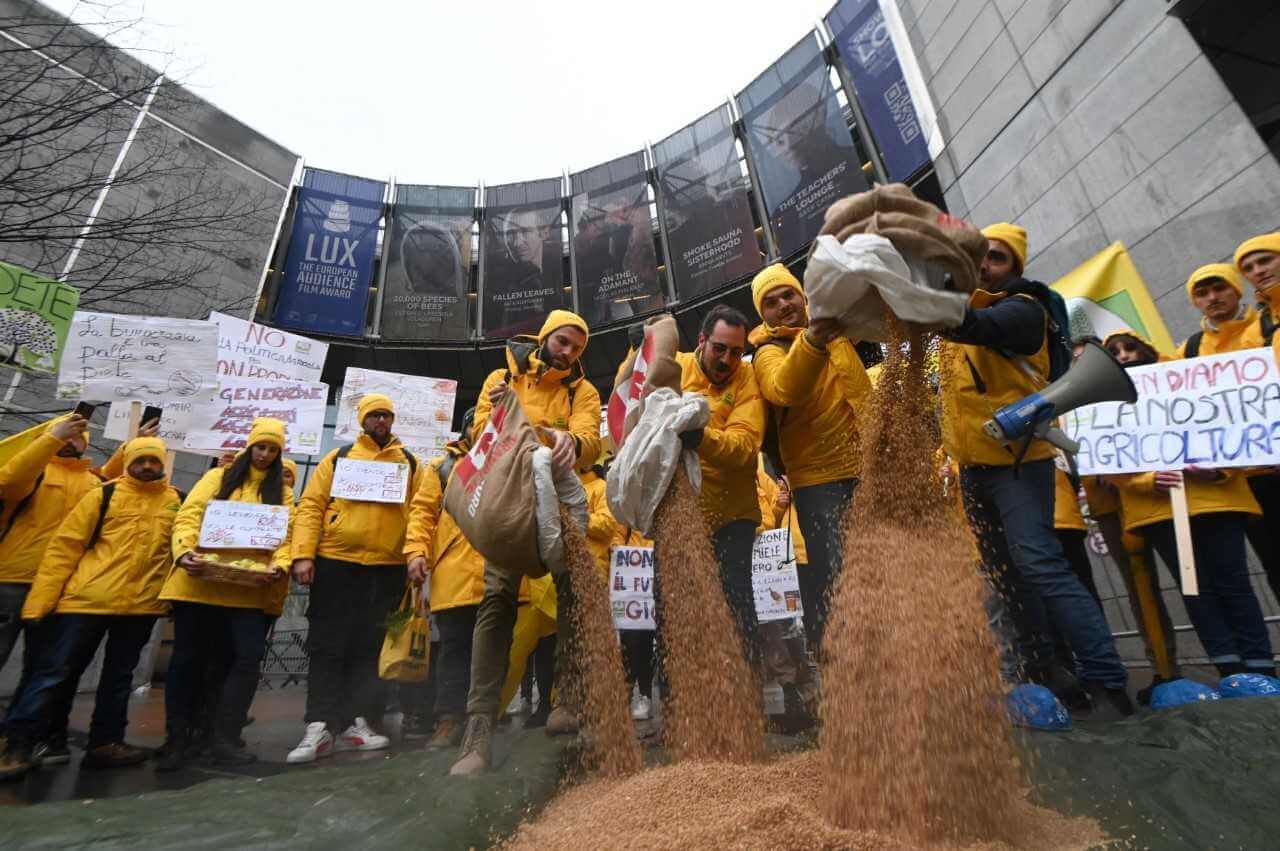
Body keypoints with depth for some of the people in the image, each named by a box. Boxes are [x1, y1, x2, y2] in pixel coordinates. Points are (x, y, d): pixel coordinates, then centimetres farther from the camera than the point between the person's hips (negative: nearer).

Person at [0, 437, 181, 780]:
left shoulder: (177, 501, 6)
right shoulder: (103, 495, 0)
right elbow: (64, 546, -1)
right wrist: (41, 599, -7)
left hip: (141, 604, 2)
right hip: (87, 599, -2)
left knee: (119, 675, 13)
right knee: (55, 672, 3)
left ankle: (105, 742, 23)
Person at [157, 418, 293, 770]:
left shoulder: (282, 491, 11)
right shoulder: (218, 477, 10)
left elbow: (286, 536, 1)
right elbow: (188, 516, -1)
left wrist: (280, 567, -18)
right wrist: (184, 552, -19)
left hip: (248, 590, 1)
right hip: (200, 583, 0)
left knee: (247, 657, -6)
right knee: (188, 659, 8)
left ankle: (224, 739, 8)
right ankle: (176, 739, 24)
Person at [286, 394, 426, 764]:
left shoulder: (411, 464, 10)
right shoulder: (338, 458, 9)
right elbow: (310, 506, 3)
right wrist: (303, 554, -8)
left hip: (387, 569, 1)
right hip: (335, 563, -1)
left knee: (370, 649, 8)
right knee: (327, 646, 2)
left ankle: (356, 722, 18)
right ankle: (319, 727, 8)